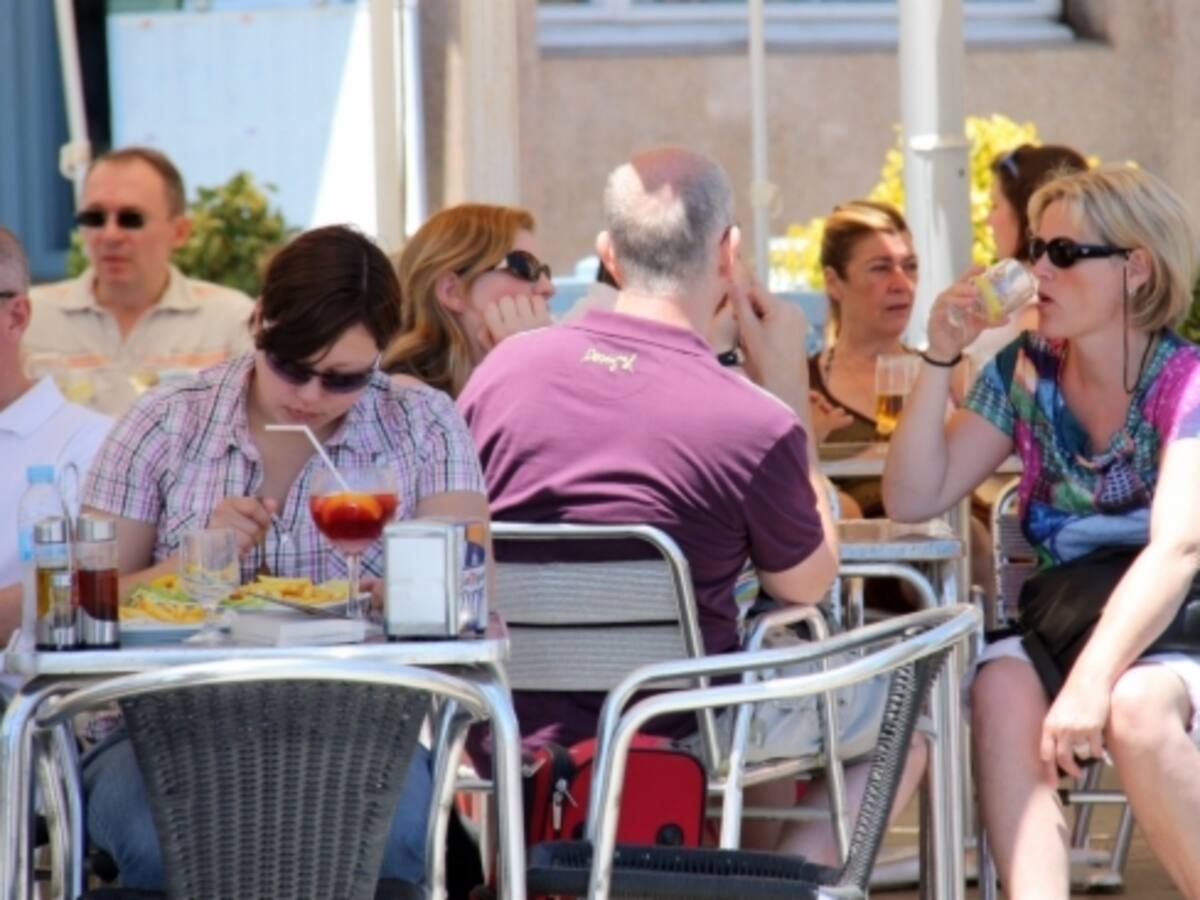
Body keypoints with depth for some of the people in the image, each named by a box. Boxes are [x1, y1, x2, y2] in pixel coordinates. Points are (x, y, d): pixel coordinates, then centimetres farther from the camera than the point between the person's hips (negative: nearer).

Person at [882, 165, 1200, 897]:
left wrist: (1092, 680, -36)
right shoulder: (1024, 374, 6)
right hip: (1065, 624, 4)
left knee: (1135, 707, -37)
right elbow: (914, 500, 3)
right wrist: (940, 360, -8)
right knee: (1002, 686, -30)